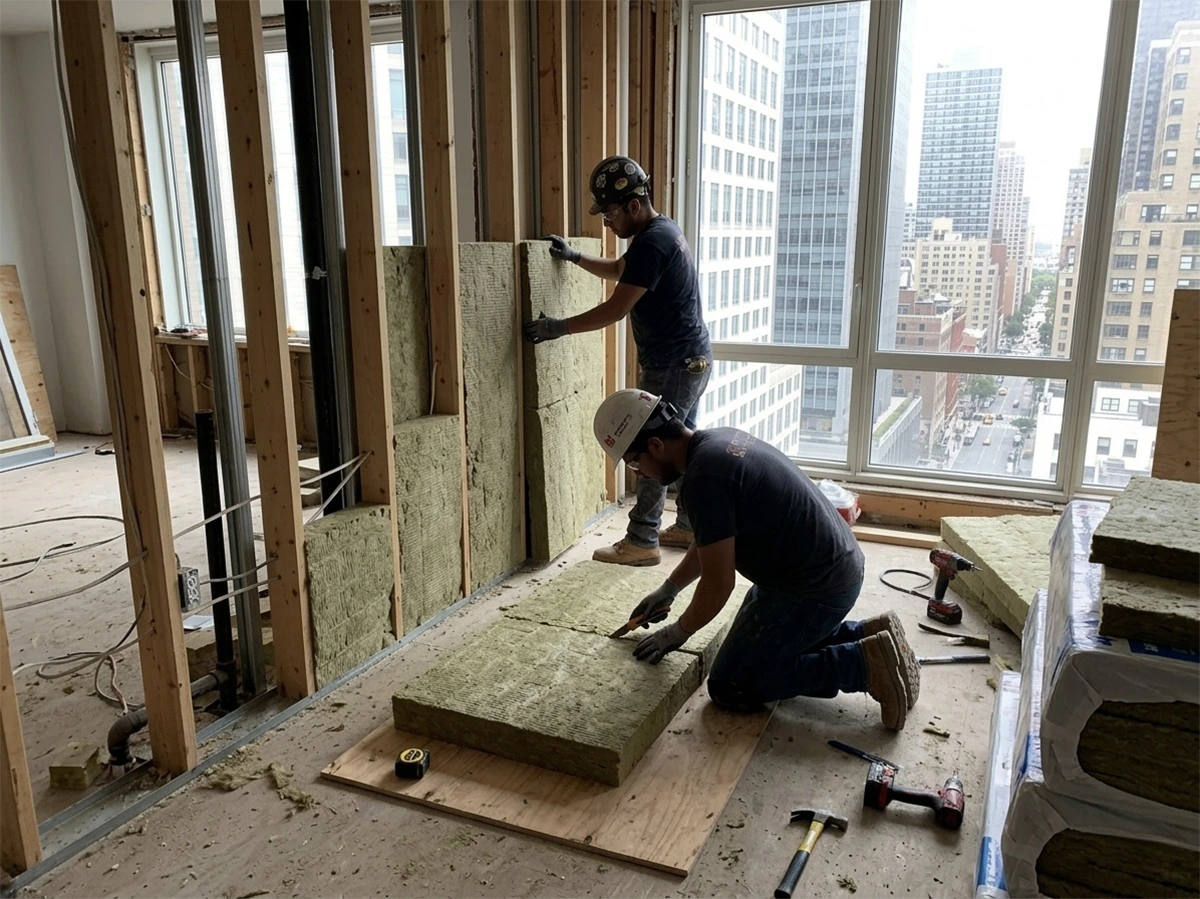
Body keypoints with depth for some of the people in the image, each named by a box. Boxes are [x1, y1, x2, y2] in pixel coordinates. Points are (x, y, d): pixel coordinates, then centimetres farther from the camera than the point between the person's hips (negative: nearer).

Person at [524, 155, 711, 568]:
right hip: (689, 359, 10)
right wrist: (576, 258, 18)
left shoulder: (651, 243, -21)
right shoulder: (661, 230, 12)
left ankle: (641, 542, 2)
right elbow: (618, 270, 29)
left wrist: (559, 327, -16)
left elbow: (616, 308, -22)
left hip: (673, 364, -10)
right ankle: (690, 527, 25)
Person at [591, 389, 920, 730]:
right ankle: (866, 634, 17)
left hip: (815, 588, -10)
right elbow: (712, 539, 19)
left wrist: (677, 632, -2)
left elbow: (717, 584, -19)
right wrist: (667, 590, 20)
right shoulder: (718, 439, 6)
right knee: (760, 640, 28)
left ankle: (863, 663, -4)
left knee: (729, 687, 0)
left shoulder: (703, 478, -25)